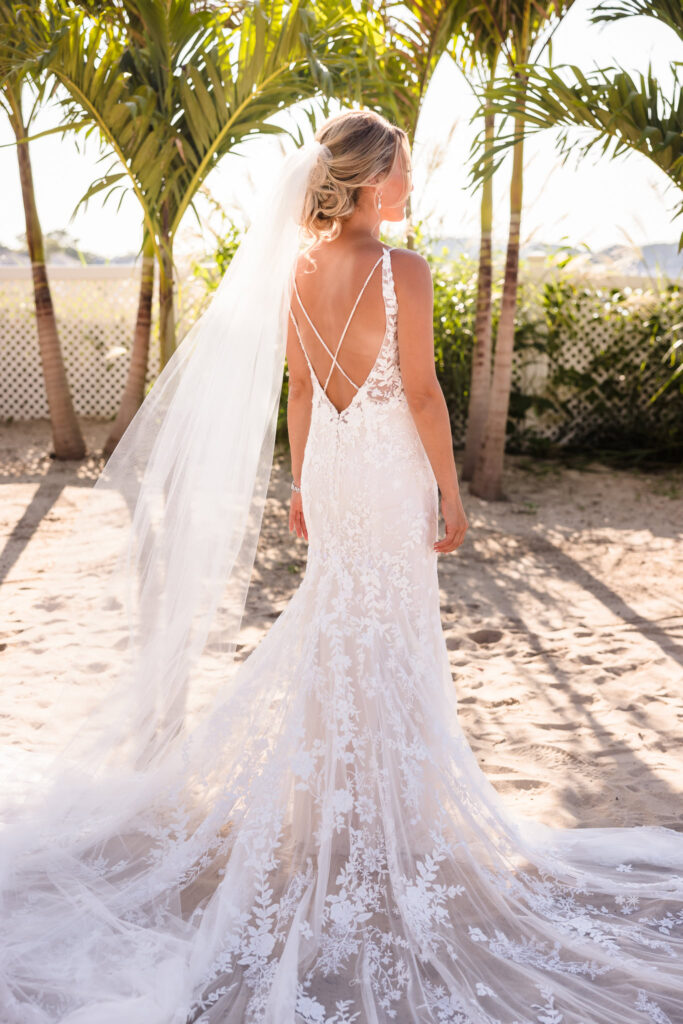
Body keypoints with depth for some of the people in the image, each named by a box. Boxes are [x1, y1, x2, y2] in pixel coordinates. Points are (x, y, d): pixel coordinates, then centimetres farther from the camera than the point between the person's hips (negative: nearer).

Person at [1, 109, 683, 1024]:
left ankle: (332, 787, 36)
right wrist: (451, 495, -8)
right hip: (389, 469, -6)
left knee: (332, 619, 20)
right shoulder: (402, 271, -19)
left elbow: (300, 388, 6)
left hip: (329, 466, 6)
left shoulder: (298, 268, 0)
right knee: (390, 632, 8)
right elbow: (422, 395, -17)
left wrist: (303, 484, 15)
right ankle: (389, 805, 24)